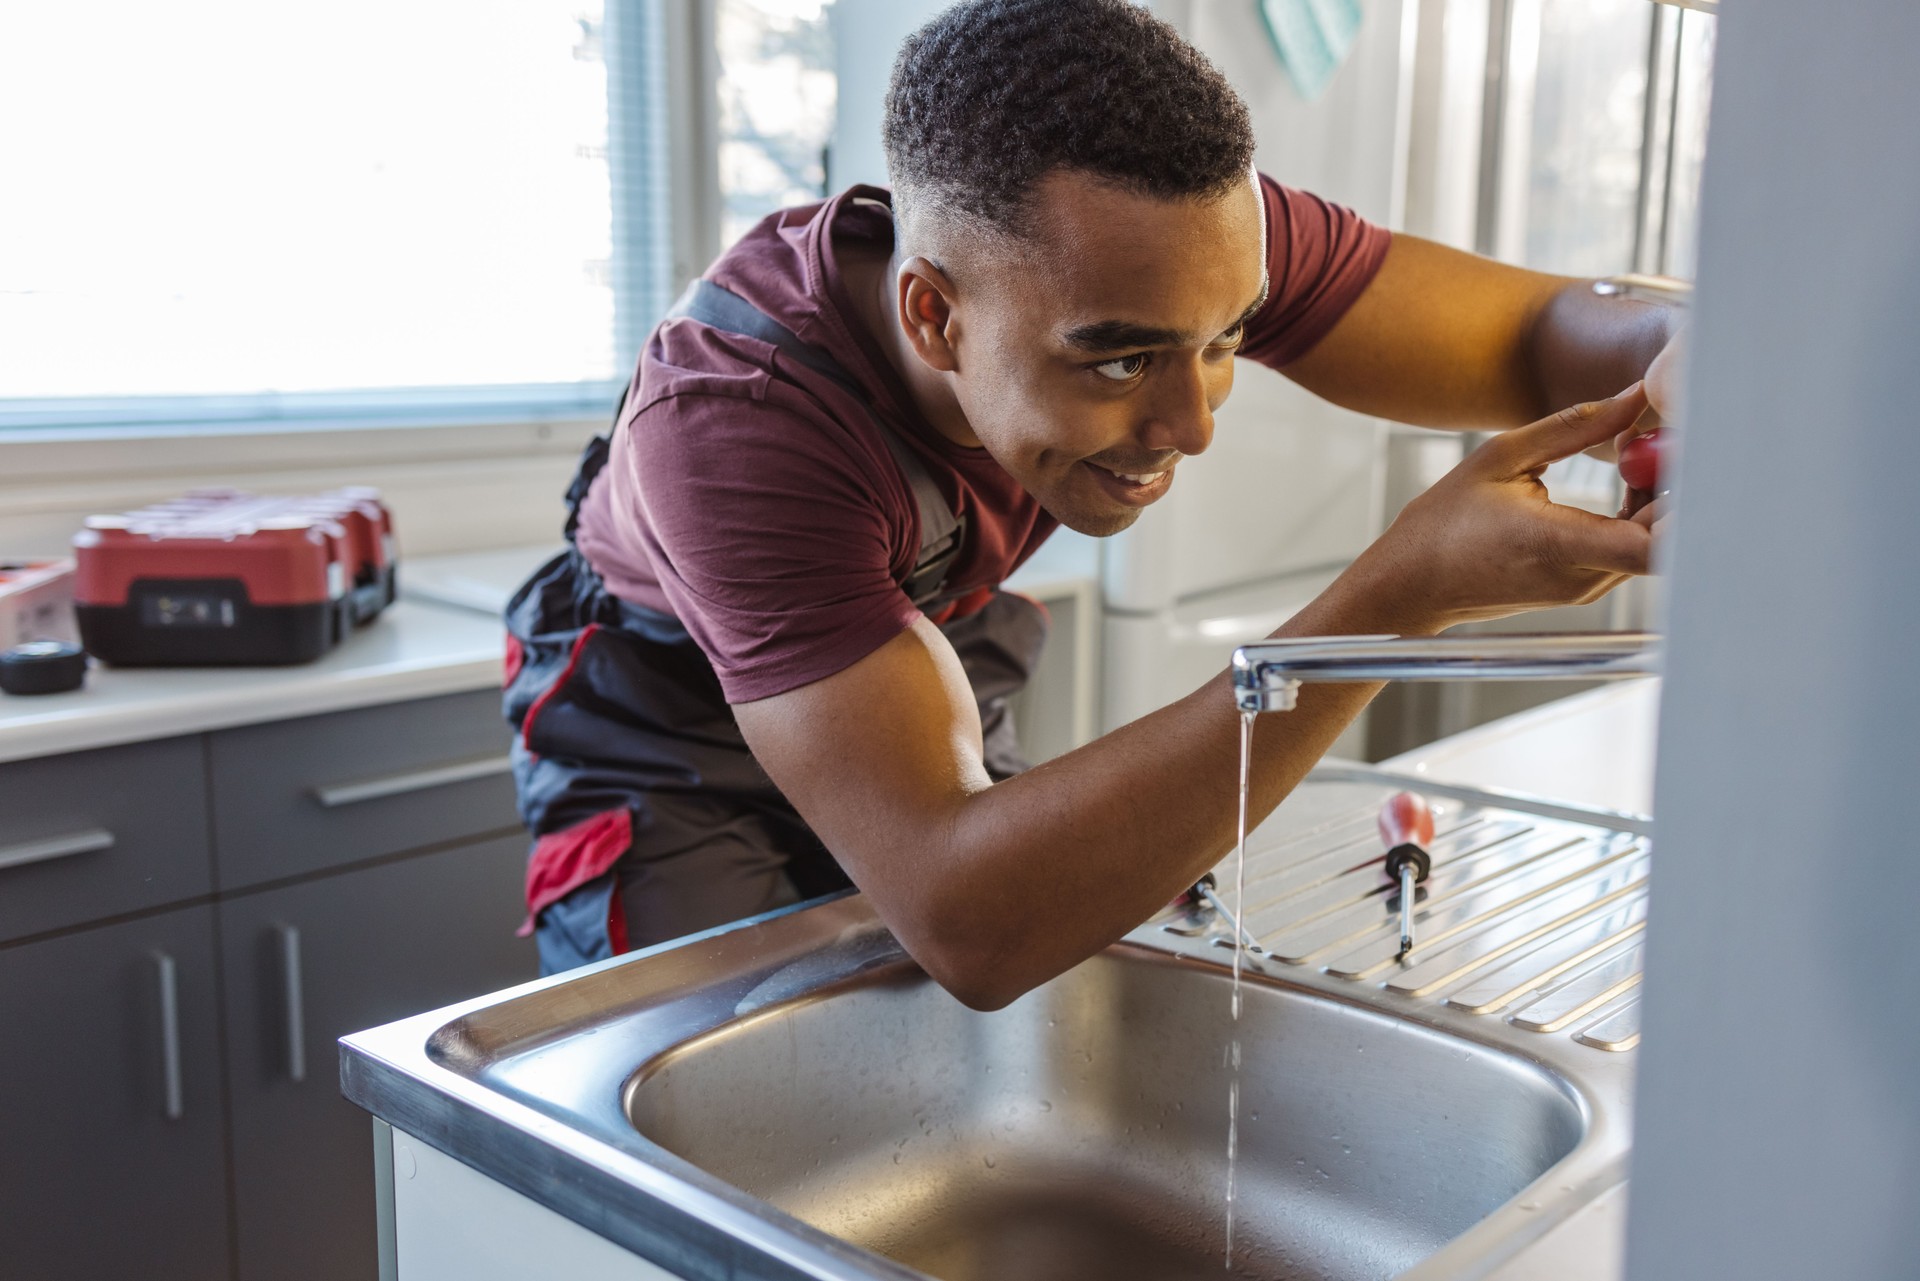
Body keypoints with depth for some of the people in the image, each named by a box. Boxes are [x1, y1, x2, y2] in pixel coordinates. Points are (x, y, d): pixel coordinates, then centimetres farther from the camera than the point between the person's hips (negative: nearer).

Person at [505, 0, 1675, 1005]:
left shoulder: (1179, 243, -28)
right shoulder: (729, 416, -43)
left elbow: (1548, 332, -18)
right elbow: (967, 926, -50)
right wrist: (1404, 597, -55)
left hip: (930, 662, 4)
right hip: (675, 733, -4)